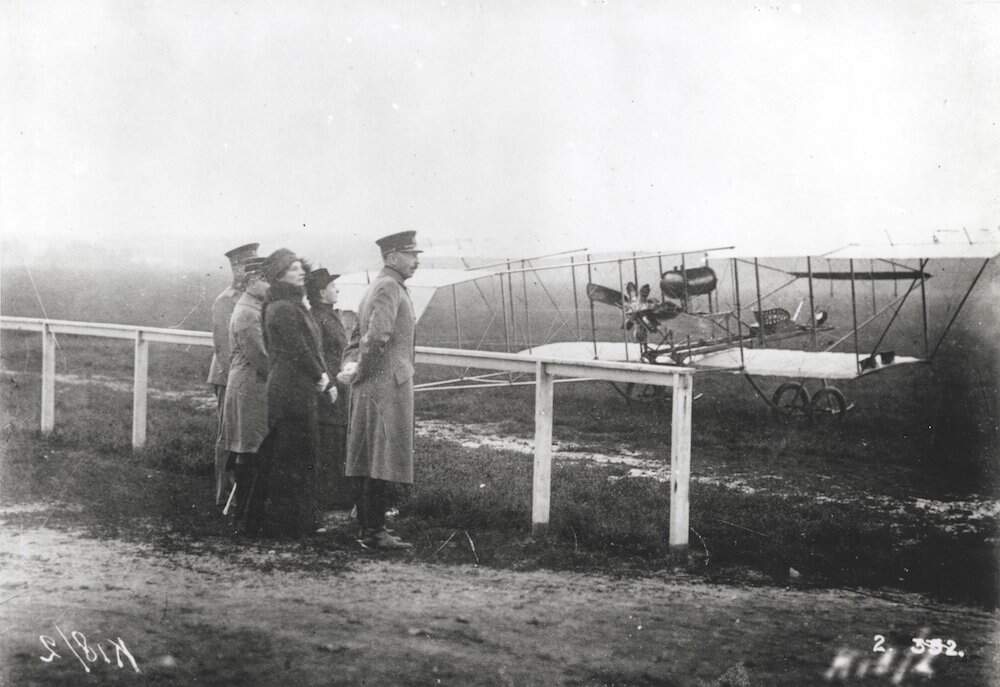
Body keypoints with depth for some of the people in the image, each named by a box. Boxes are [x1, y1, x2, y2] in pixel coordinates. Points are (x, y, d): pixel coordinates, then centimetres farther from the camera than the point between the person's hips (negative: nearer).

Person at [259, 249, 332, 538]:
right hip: (292, 391, -10)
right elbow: (299, 351, -19)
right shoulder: (283, 309, -16)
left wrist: (324, 378, 9)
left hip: (294, 389, 10)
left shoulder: (294, 305, 15)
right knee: (294, 458, -3)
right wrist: (321, 377, -7)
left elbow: (309, 347, 16)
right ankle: (290, 522, 4)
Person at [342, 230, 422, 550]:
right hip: (389, 384, -10)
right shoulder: (389, 288, -14)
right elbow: (378, 336, -26)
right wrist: (359, 373, -15)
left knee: (365, 461, 11)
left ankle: (368, 526, 18)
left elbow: (362, 336, 23)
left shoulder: (377, 287, 19)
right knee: (385, 463, -7)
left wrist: (357, 372, 15)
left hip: (369, 388, 10)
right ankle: (375, 531, -5)